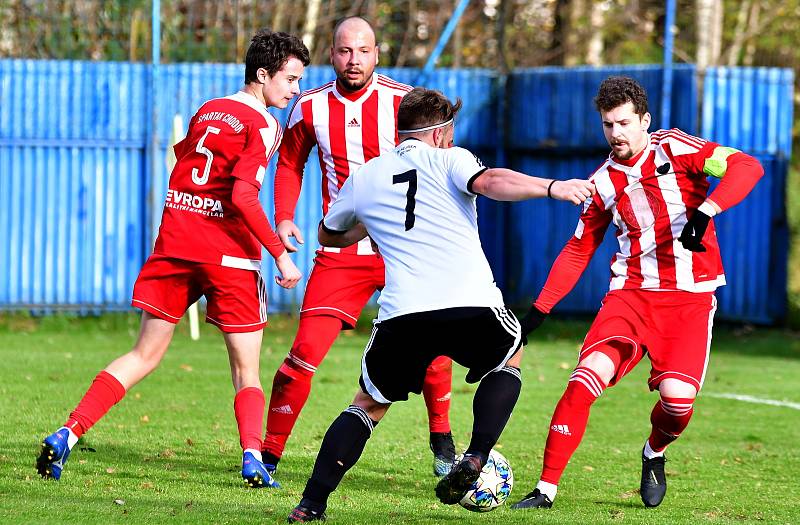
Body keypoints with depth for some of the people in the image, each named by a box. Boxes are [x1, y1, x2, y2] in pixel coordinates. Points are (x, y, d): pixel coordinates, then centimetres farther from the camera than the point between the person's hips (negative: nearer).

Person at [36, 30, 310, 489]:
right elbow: (243, 196, -17)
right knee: (247, 371, 4)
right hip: (228, 256, -5)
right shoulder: (263, 125, -8)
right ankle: (253, 457, -15)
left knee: (145, 356, 10)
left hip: (175, 245, 5)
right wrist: (280, 254, -14)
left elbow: (180, 164, 23)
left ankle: (68, 434, -2)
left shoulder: (206, 111, 14)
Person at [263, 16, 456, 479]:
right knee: (307, 350, -10)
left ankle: (442, 440, 24)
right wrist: (284, 217, 3)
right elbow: (290, 163, 17)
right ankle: (270, 453, 1)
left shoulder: (404, 103, -7)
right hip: (340, 251, 0)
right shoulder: (310, 108, 0)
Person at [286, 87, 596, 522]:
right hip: (473, 307, -2)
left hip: (402, 316, 2)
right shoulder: (448, 160, 11)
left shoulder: (362, 179, 22)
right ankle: (475, 459, 10)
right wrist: (551, 188, -15)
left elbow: (328, 236, 39)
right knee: (509, 357, 30)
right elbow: (490, 182, -11)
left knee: (369, 403, 20)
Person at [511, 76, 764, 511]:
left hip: (690, 298, -3)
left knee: (677, 396, -20)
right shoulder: (603, 183, 8)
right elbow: (578, 250, 18)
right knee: (587, 376, -21)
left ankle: (654, 455, 17)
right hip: (631, 292, 3)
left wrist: (704, 213, -29)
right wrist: (539, 310, 12)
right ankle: (546, 488, -14)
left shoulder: (675, 149, -4)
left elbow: (746, 167, -16)